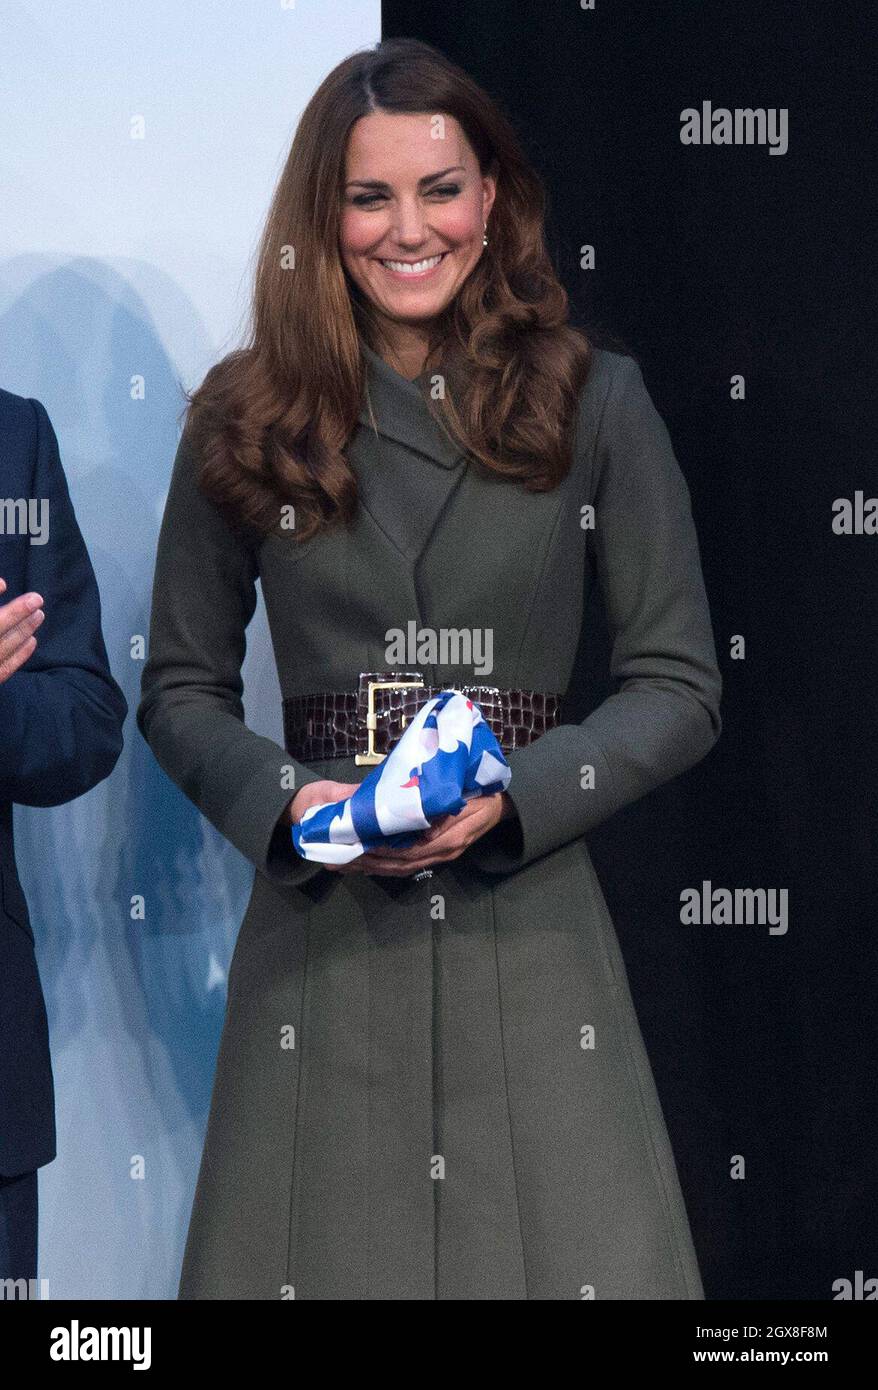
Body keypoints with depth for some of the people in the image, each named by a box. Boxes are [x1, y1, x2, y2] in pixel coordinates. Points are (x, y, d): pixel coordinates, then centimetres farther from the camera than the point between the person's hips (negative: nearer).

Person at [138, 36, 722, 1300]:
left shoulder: (594, 404, 4)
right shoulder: (248, 422, 7)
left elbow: (681, 687, 4)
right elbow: (179, 689, 10)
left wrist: (513, 796, -11)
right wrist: (288, 801, -9)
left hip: (529, 925, 0)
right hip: (321, 936, 1)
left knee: (568, 1252, -1)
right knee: (318, 1250, 3)